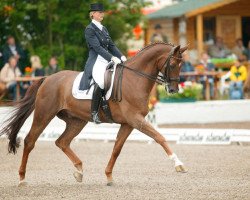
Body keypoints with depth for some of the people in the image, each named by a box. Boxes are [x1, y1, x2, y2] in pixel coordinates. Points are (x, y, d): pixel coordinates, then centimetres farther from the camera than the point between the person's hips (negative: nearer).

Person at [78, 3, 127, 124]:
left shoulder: (103, 29, 20)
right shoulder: (90, 29, -5)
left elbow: (111, 45, 18)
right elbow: (97, 47, -15)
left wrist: (121, 56, 1)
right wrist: (112, 58, -23)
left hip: (108, 61, 9)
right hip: (96, 62, -9)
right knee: (102, 81, -35)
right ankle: (94, 112, -26)